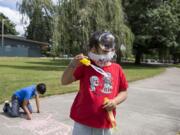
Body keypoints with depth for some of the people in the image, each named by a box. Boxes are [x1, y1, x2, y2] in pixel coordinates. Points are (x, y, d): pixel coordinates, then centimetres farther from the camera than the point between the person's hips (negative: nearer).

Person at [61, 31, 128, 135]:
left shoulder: (117, 69, 0)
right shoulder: (85, 66, -5)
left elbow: (124, 92, 9)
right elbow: (64, 81, -8)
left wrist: (115, 101, -10)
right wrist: (73, 65, -24)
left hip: (105, 124, 2)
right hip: (83, 123, -2)